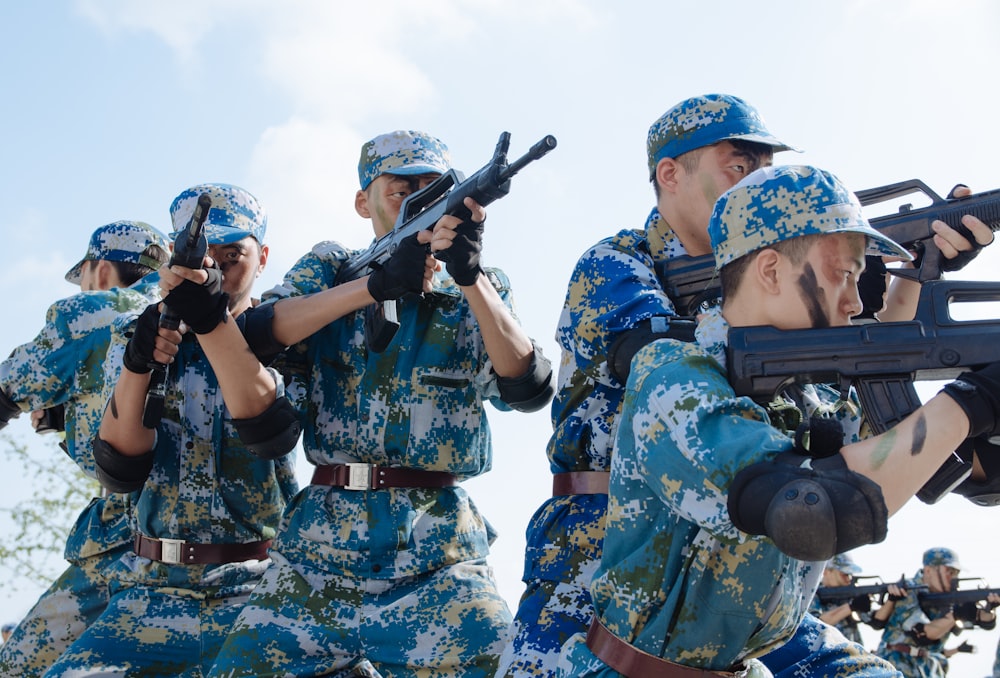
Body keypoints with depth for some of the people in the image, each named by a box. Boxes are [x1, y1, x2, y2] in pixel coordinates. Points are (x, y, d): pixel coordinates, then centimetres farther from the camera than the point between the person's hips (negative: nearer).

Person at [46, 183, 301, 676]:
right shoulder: (134, 333, 7)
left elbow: (272, 432, -20)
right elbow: (119, 471, -3)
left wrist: (212, 320, -31)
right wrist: (137, 363, -19)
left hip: (258, 589, -1)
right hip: (155, 588, 2)